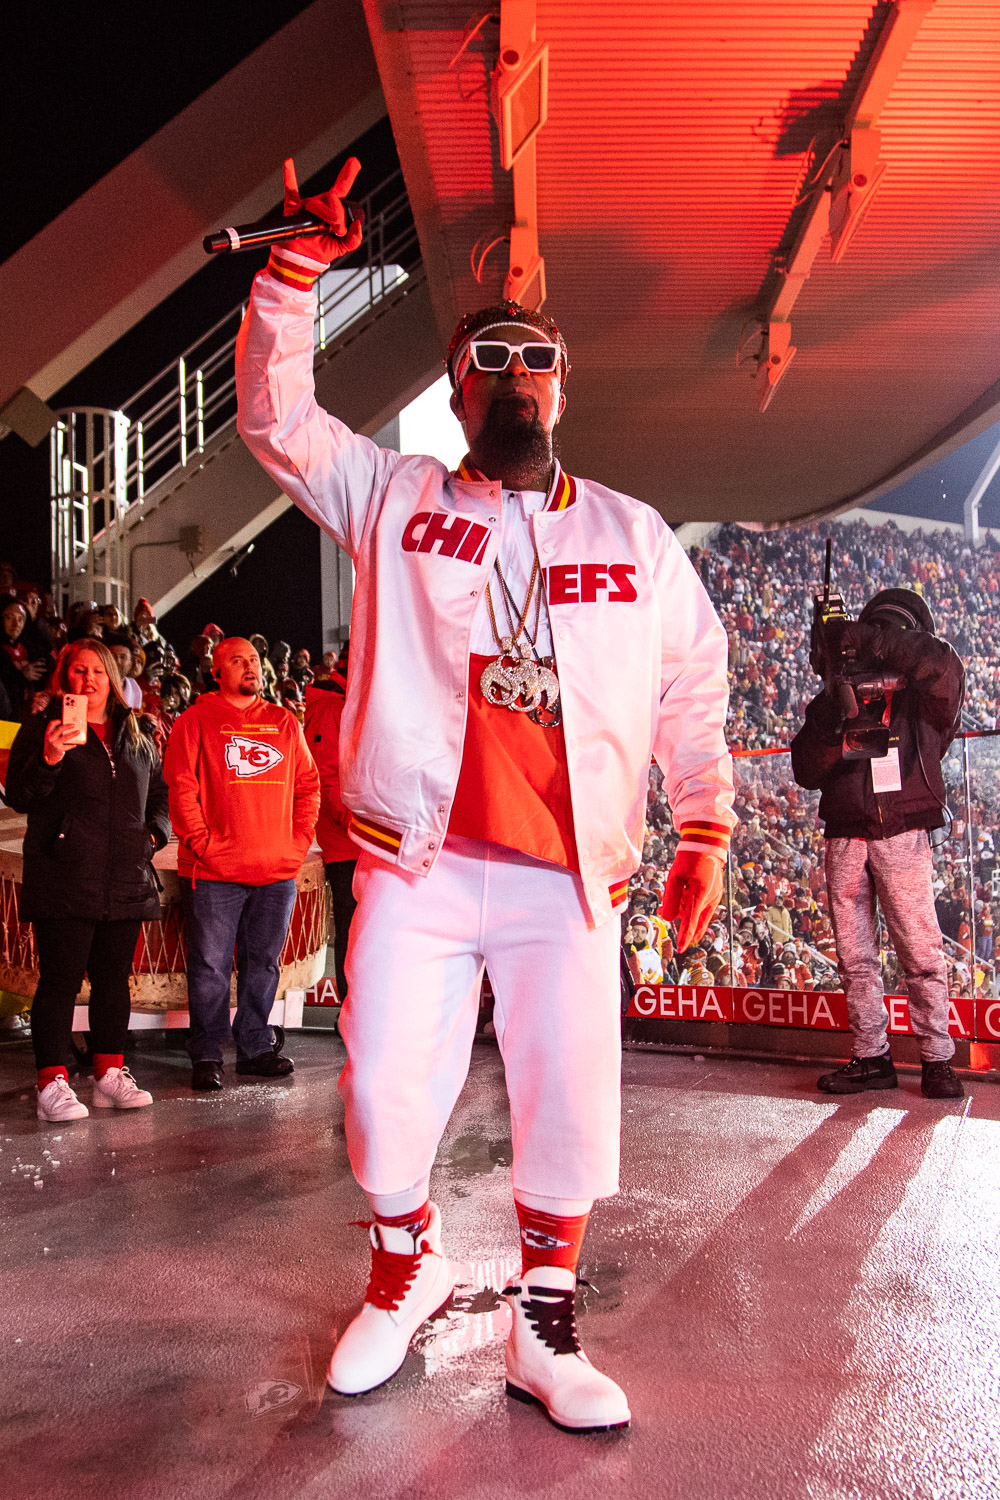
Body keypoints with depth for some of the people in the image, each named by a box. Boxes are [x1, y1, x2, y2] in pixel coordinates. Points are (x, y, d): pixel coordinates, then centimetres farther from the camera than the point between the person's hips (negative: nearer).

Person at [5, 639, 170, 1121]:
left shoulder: (135, 737, 17)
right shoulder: (42, 728, 3)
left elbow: (159, 794, 25)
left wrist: (154, 833, 8)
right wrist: (48, 760, -21)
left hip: (125, 880, 5)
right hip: (64, 878, -5)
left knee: (114, 978, 10)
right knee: (60, 980, -4)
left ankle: (110, 1074, 19)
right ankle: (52, 1084, 2)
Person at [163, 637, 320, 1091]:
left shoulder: (285, 722, 14)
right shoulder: (196, 721, 2)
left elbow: (308, 785, 16)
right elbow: (181, 786, -5)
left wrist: (299, 840, 6)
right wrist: (202, 842, -12)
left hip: (278, 870, 4)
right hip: (214, 871, -4)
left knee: (263, 963, 11)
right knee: (211, 966, 0)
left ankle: (256, 1046, 23)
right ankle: (206, 1055, 12)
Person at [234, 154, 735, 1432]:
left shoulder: (634, 538, 13)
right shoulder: (390, 497, 11)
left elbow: (694, 687, 15)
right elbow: (275, 416, 4)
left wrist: (704, 828, 10)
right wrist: (300, 268, -6)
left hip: (569, 878, 1)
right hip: (416, 862, 0)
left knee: (569, 1103, 3)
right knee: (386, 1089, 4)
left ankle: (543, 1328, 24)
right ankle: (406, 1268, 34)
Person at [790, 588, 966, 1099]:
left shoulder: (923, 694, 11)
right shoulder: (838, 695, 18)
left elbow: (943, 667, -15)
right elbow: (805, 769, 9)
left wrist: (873, 639, -25)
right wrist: (831, 727, -10)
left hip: (903, 833, -3)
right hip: (844, 836, 3)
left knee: (922, 953, -4)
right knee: (854, 956, 4)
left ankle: (937, 1060, 5)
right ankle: (871, 1058, 11)